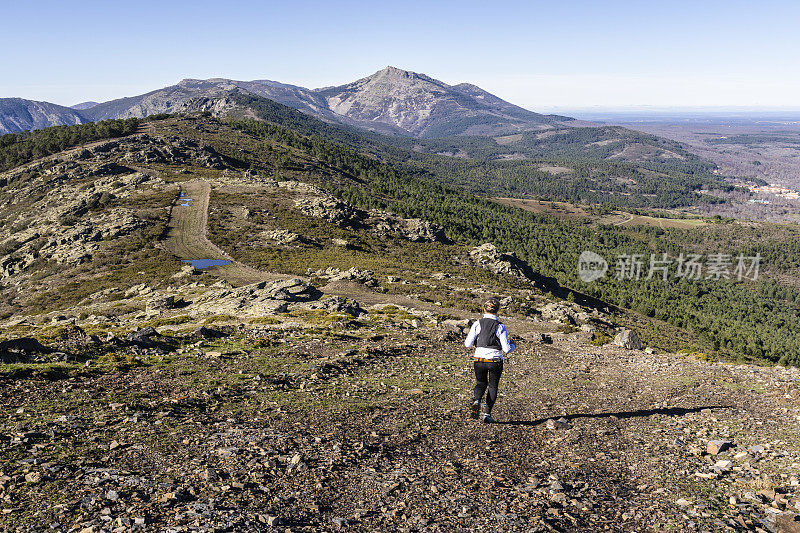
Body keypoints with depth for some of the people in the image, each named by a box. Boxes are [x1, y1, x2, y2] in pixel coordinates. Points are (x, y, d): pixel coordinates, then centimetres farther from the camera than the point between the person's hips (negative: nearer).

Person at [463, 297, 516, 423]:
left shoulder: (477, 324, -4)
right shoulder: (500, 327, -8)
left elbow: (468, 344, -6)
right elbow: (506, 349, -9)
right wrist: (513, 346, 14)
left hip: (479, 360, 2)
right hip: (495, 362, -1)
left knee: (481, 383, 23)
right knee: (493, 387, 17)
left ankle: (477, 401, -6)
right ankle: (487, 414, 13)